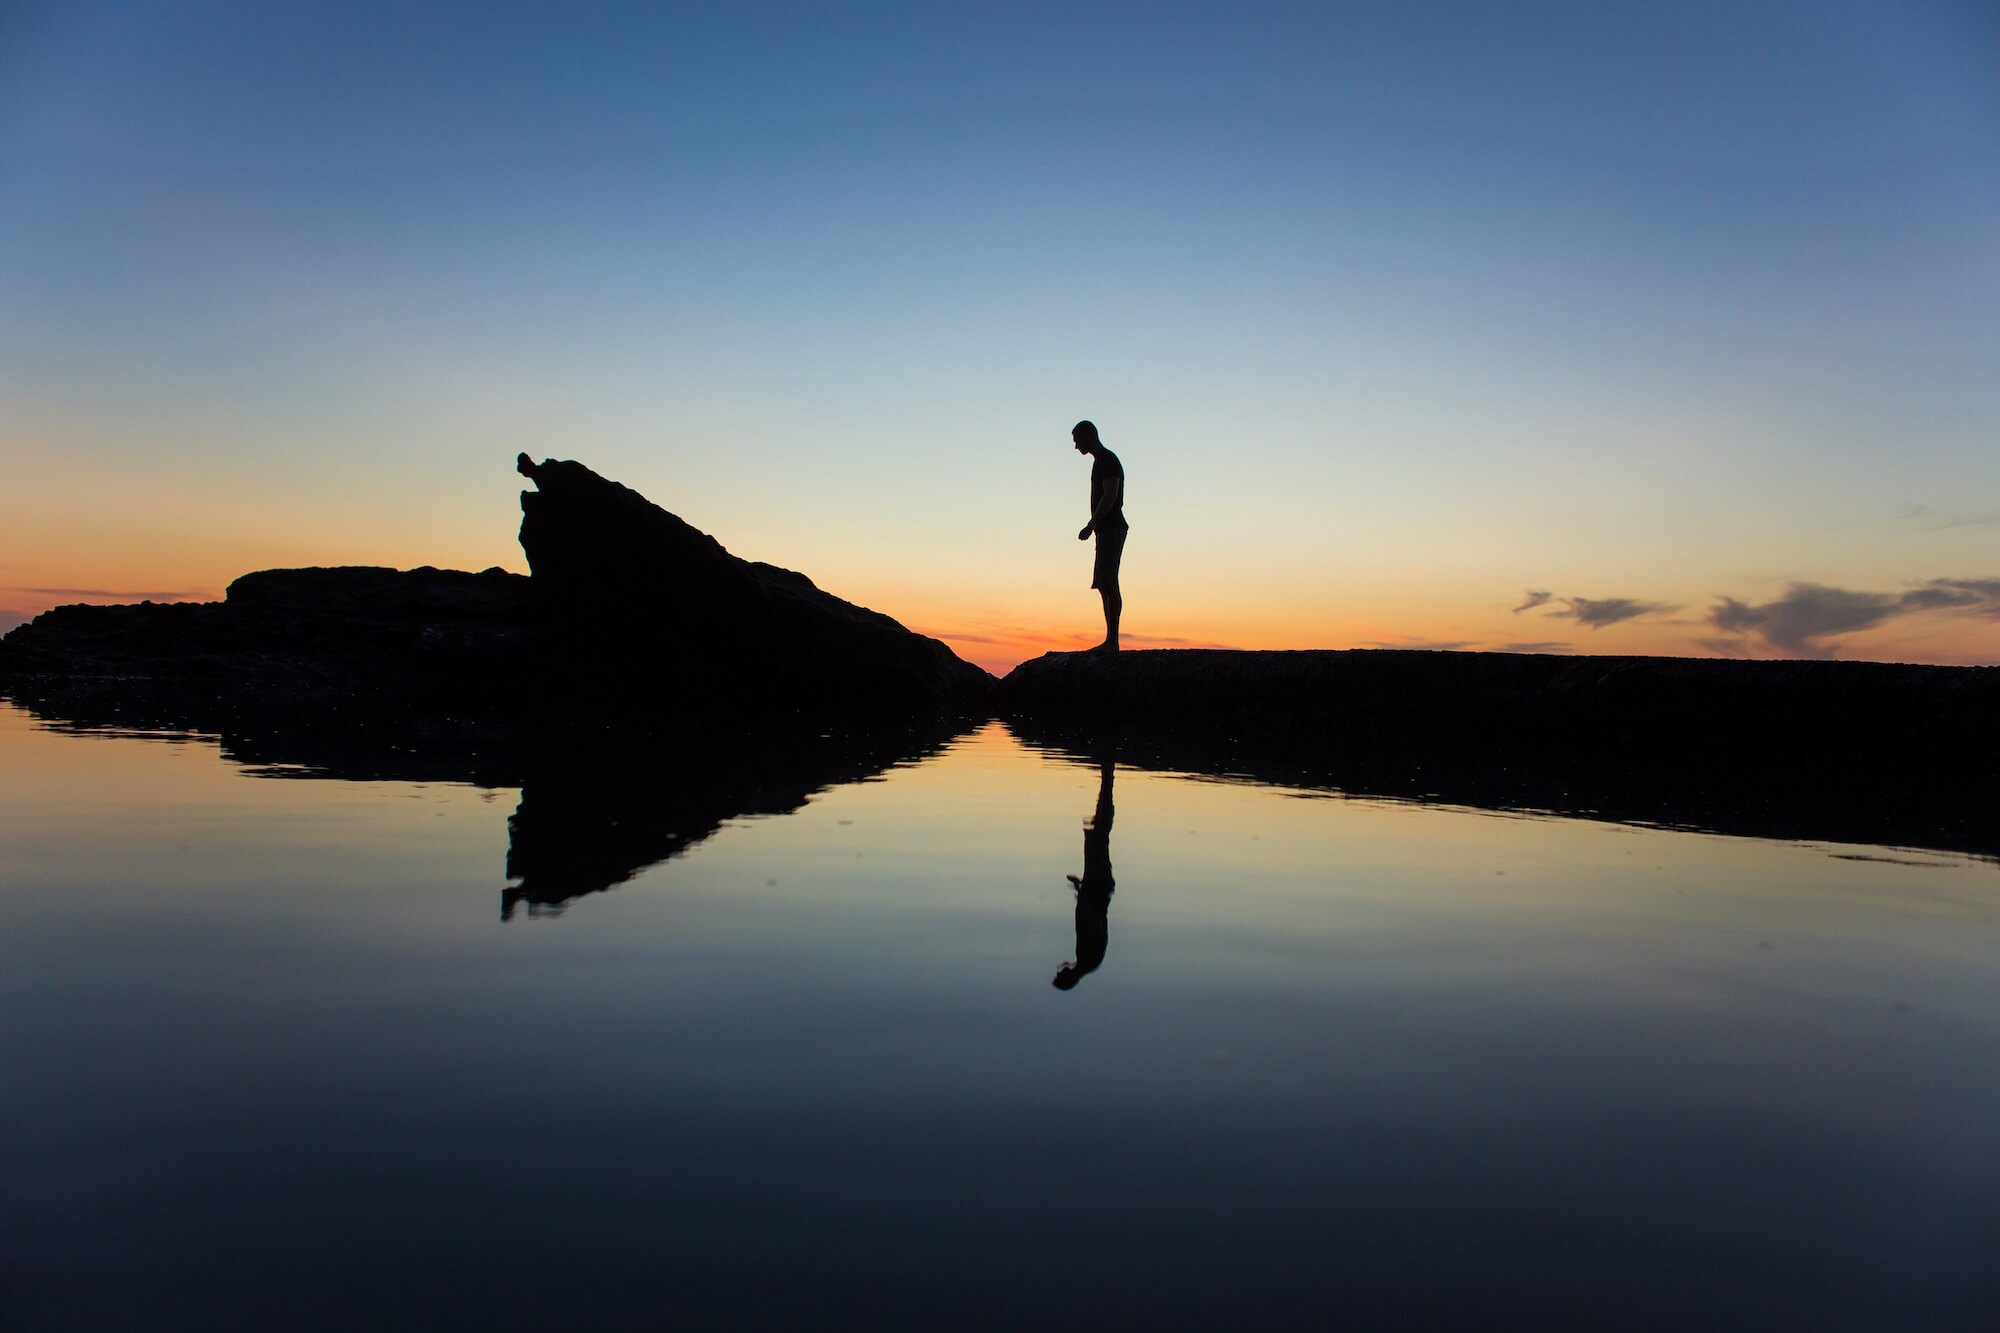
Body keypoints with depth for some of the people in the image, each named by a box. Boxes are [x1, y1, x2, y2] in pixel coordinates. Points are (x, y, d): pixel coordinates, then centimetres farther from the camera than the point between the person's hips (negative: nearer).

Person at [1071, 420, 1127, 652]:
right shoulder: (1101, 461, 21)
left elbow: (1110, 496, -20)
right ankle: (1110, 641, 9)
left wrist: (1091, 525, -23)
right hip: (1107, 530, 11)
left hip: (1111, 528, -11)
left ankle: (1112, 641, -16)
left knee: (1108, 584, -14)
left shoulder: (1108, 460, -9)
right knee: (1103, 584, 8)